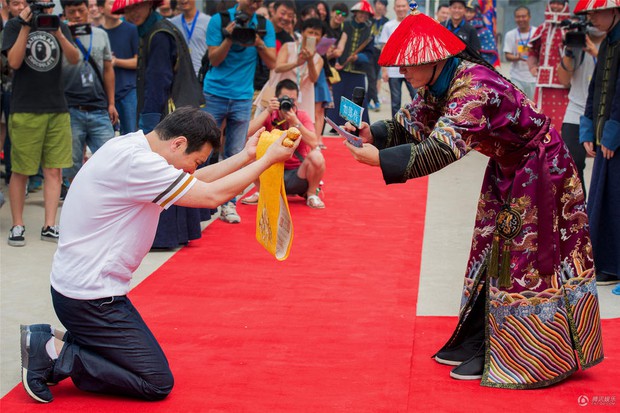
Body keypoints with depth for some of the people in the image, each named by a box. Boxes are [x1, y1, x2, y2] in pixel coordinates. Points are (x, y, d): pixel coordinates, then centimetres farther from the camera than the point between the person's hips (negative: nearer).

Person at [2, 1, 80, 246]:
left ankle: (49, 226, 7)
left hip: (57, 109, 3)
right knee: (20, 171, 2)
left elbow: (74, 59, -2)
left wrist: (58, 33, -15)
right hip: (24, 109, -3)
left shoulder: (60, 26, 11)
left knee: (54, 170, 2)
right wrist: (26, 27, -13)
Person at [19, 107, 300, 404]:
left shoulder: (132, 146, 6)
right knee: (157, 383, -4)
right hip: (90, 298, -10)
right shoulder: (135, 162, -24)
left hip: (82, 286, 10)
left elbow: (196, 182, 16)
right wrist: (268, 159, -10)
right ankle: (55, 354, -4)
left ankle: (55, 341, 10)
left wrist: (246, 156, 11)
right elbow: (211, 195, -20)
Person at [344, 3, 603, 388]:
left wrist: (379, 159, -45)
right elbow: (411, 124, 2)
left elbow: (442, 148, -43)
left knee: (524, 262, -2)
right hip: (508, 168, 9)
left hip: (539, 167, -9)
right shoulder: (441, 84, -5)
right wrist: (372, 133, -17)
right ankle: (476, 340, 20)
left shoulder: (474, 87, -34)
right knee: (492, 252, 12)